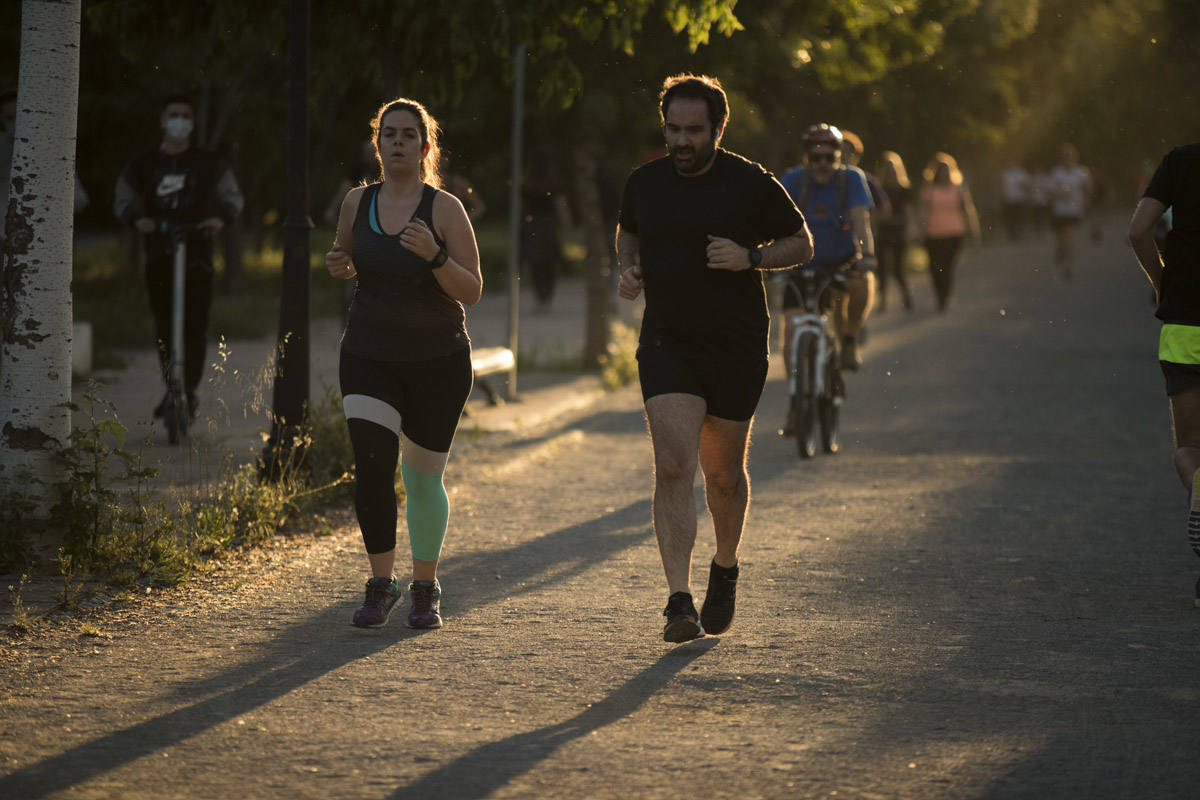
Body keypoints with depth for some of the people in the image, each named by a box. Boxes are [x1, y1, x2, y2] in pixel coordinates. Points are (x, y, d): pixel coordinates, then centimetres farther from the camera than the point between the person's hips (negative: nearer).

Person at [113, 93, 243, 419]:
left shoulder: (209, 163, 7)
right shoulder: (144, 164, 10)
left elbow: (232, 195, 7)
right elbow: (122, 198, 11)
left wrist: (221, 217, -15)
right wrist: (136, 218, -12)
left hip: (197, 250, -1)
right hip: (159, 255, 1)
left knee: (196, 325, -11)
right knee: (163, 325, 1)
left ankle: (189, 390, -8)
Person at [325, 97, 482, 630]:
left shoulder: (445, 209, -8)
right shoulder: (357, 204, 2)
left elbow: (471, 291, -10)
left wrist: (435, 256, -27)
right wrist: (341, 267, -3)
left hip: (437, 361, -1)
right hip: (369, 356, 2)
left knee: (423, 478, 8)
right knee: (372, 466, -17)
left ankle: (426, 587, 27)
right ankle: (380, 584, -6)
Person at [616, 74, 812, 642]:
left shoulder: (750, 184, -7)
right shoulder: (644, 183, 3)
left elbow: (800, 242, 3)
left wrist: (750, 258, -15)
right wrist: (628, 270, 3)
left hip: (736, 347, -1)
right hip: (666, 345, 1)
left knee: (723, 472, 11)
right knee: (672, 467, -14)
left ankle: (725, 570, 40)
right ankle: (680, 602, -19)